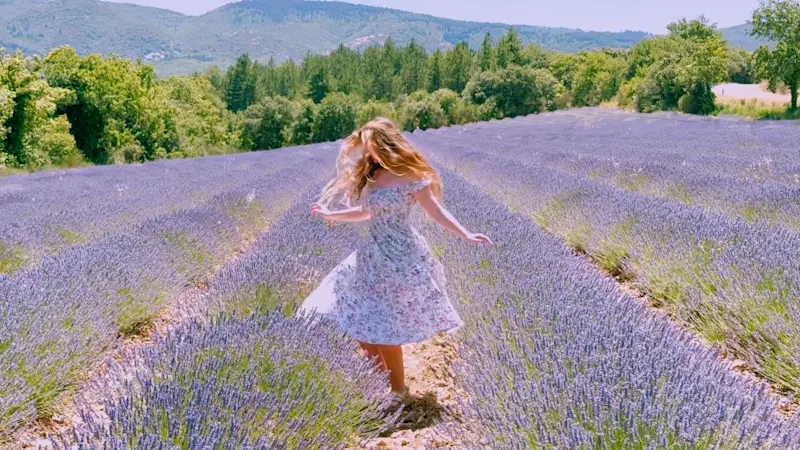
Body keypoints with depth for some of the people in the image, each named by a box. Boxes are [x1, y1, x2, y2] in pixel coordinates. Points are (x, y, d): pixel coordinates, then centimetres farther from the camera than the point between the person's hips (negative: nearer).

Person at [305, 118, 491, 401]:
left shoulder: (411, 175, -11)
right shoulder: (370, 177, 10)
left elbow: (436, 212, -9)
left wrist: (466, 235, -19)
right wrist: (330, 215, 33)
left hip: (401, 258, -7)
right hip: (373, 256, 7)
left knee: (384, 330, -4)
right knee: (362, 325, 6)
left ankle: (396, 390, 13)